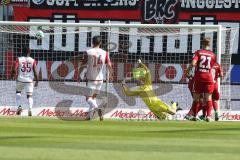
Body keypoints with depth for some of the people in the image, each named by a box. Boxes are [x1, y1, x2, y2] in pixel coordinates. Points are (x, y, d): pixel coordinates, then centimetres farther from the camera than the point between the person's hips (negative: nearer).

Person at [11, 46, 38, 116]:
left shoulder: (19, 59, -3)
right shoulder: (32, 60, 0)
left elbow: (14, 69, -11)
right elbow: (35, 71, -4)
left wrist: (14, 74, 9)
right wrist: (37, 80, 4)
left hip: (20, 79, 0)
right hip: (29, 80, 0)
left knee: (18, 92, 24)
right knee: (29, 95, 5)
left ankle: (19, 106, 5)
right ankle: (30, 109, -14)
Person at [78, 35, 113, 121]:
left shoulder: (88, 52, -8)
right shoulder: (104, 53, -2)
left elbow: (82, 65, -7)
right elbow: (109, 65, -4)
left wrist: (78, 75, 7)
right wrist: (110, 75, 14)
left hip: (90, 79, -4)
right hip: (100, 79, 4)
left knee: (88, 98, -2)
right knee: (93, 97, 20)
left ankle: (96, 108, -30)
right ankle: (90, 115, 18)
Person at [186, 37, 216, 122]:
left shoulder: (198, 52, -3)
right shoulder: (213, 55, 3)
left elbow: (193, 63, -16)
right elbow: (211, 66, 4)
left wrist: (188, 70, 0)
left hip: (198, 77, 0)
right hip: (208, 77, 0)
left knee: (196, 97, 10)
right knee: (208, 98, 4)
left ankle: (195, 115, 9)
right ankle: (208, 116, -5)